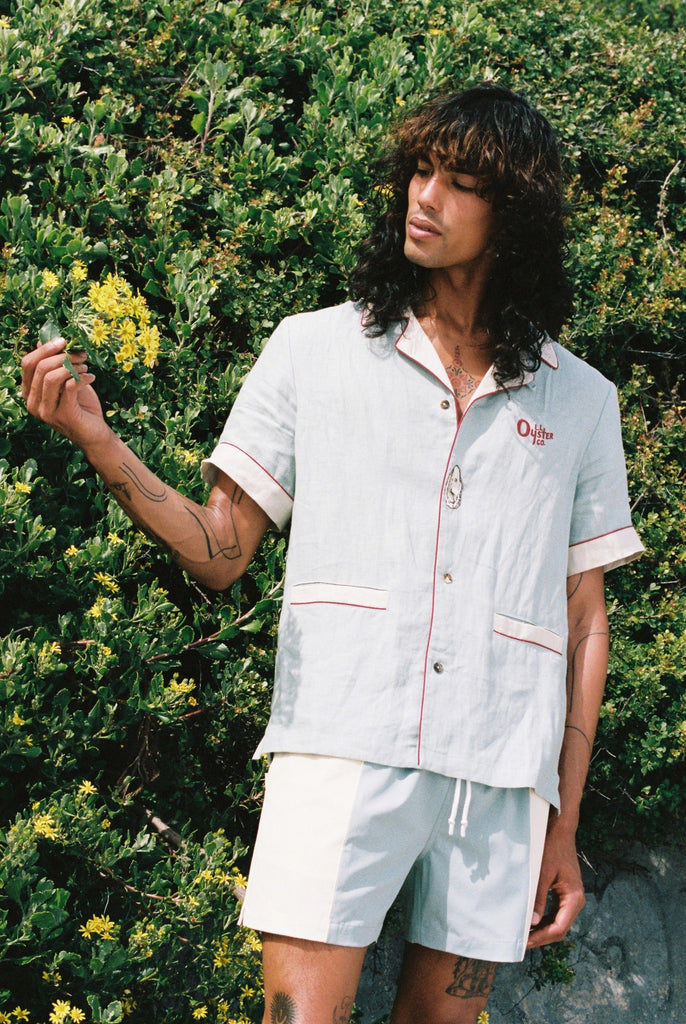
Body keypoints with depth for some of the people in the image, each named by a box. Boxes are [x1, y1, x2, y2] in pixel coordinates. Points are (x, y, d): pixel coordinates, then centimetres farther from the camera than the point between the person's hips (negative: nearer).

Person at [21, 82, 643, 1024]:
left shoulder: (581, 403, 12)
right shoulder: (314, 350, 9)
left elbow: (583, 622, 13)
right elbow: (219, 553, 7)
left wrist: (563, 830, 11)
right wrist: (96, 441, -9)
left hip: (502, 774, 2)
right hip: (344, 747, -2)